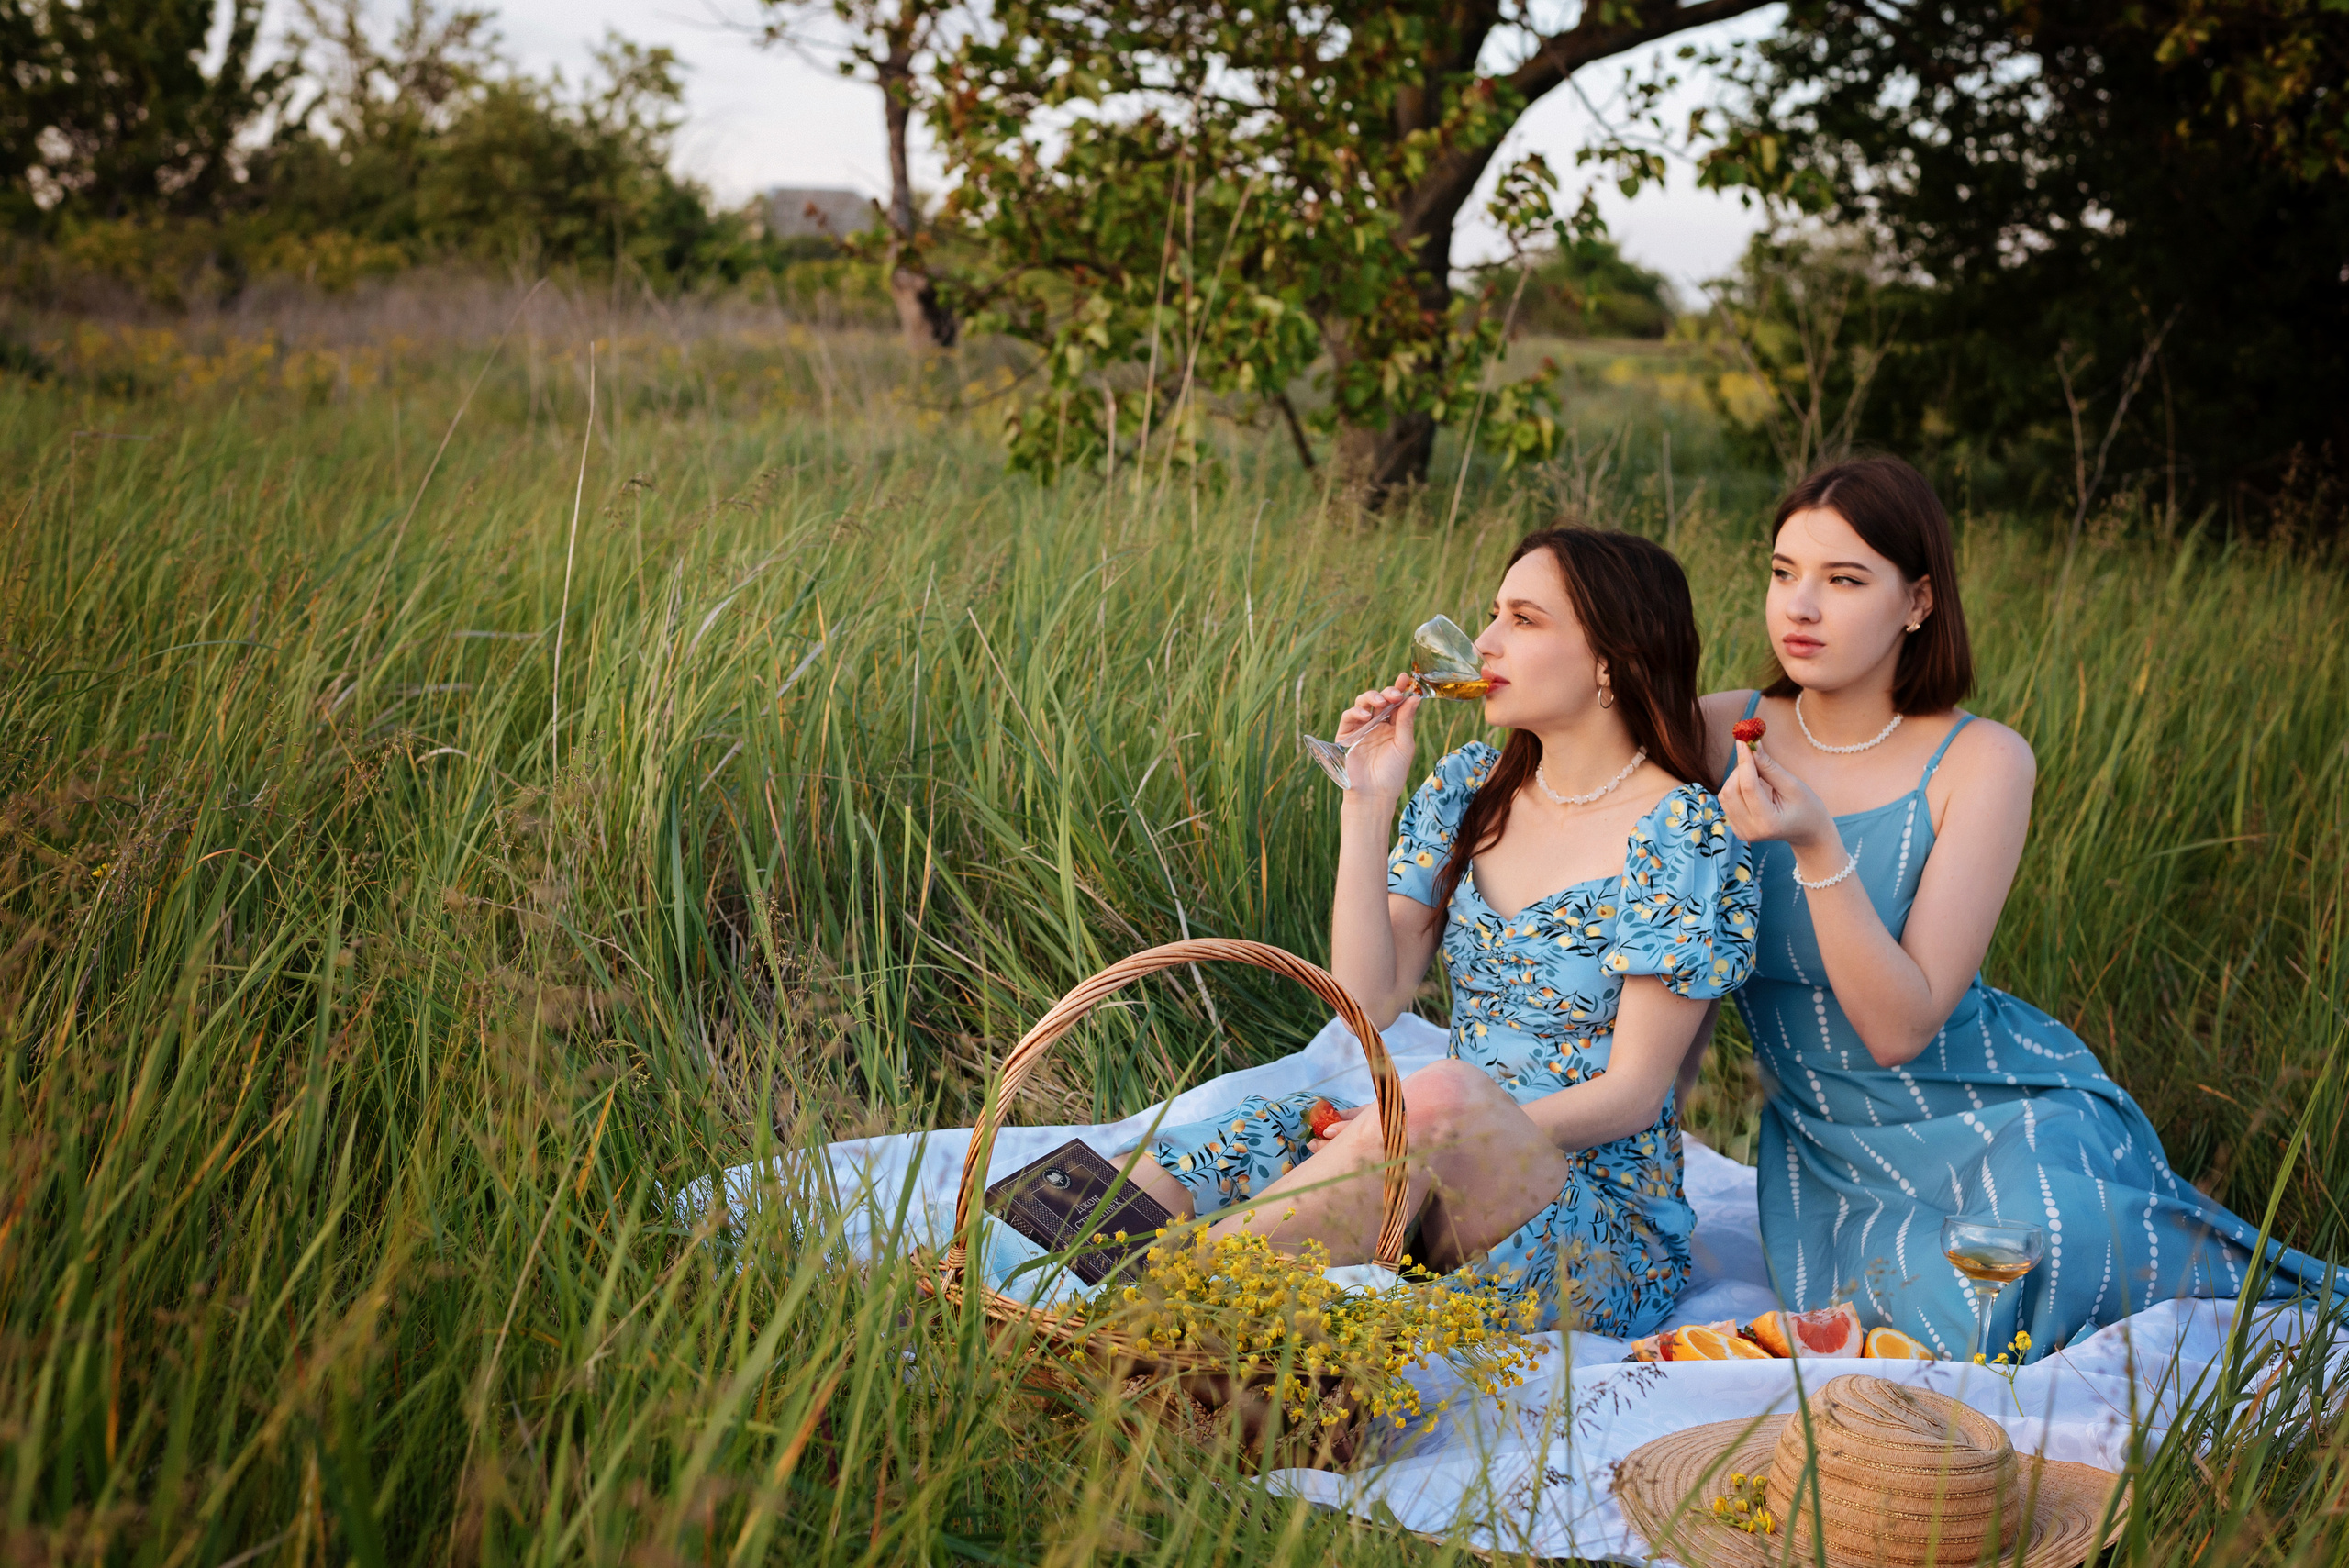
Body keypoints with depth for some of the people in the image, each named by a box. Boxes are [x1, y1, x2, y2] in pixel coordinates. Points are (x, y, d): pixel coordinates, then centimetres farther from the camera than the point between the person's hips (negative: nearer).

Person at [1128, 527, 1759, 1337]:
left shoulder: (1681, 835, -7)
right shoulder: (1470, 787, 9)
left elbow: (1633, 1092, -11)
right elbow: (1371, 999, 2)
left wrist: (1442, 1134, -21)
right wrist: (1366, 806, -6)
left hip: (1610, 1233, -6)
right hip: (1452, 1195, 6)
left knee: (1445, 1094, -38)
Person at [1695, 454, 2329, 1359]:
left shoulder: (1981, 764, -14)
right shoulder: (1719, 734, -6)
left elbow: (1901, 1025, -21)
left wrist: (1816, 846, -30)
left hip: (2000, 1114, -2)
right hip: (1829, 1139, 2)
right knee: (1951, 1324, -25)